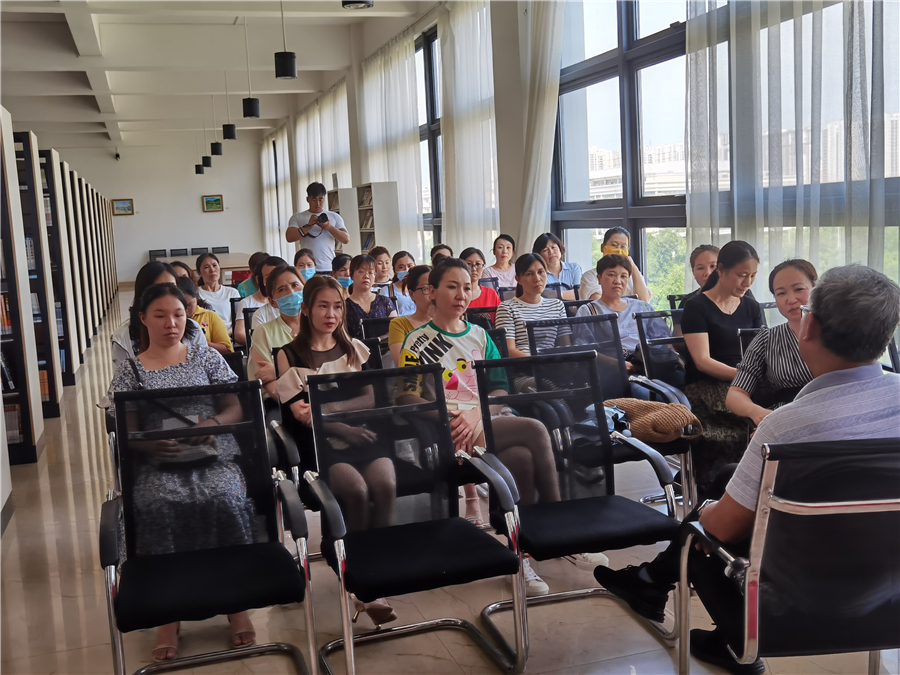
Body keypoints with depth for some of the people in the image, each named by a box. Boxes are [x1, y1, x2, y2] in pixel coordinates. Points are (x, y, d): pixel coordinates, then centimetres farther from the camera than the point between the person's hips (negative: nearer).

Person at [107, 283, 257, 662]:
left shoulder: (206, 357, 16)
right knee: (160, 505, -34)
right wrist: (151, 444, -15)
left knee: (224, 499, -33)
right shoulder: (130, 371, 16)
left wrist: (211, 423, -12)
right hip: (158, 462, 0)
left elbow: (238, 407, 10)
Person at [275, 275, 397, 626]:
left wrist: (326, 408, -8)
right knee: (356, 490, -32)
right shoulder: (289, 355, 10)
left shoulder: (355, 349, 19)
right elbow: (299, 412, -1)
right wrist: (341, 427, -18)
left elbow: (372, 398, 9)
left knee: (385, 485, -30)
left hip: (365, 436, 3)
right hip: (323, 443, -2)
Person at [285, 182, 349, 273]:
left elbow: (346, 239, 3)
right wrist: (308, 226, -14)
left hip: (329, 269, 1)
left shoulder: (335, 217, 13)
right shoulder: (297, 217, 11)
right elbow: (289, 237, -3)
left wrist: (330, 228, -14)